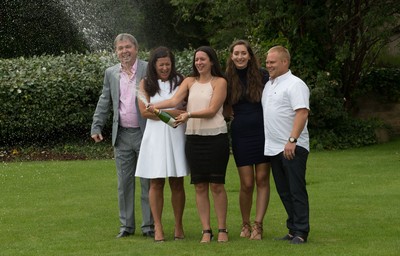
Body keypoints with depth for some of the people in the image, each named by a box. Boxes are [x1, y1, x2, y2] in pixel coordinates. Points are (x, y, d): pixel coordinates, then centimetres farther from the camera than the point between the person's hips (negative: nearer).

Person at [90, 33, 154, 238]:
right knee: (124, 182, 7)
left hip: (145, 133, -4)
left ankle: (149, 224, 8)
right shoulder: (111, 73, 10)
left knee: (148, 181, 1)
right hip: (122, 135, 4)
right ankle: (126, 225, 15)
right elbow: (104, 103, 13)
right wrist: (96, 127, 4)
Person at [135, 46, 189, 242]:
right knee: (156, 183, -1)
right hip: (155, 136, 0)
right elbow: (144, 111, -3)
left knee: (177, 183, 3)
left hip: (176, 136, 0)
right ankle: (157, 227, 2)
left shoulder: (181, 81, 7)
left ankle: (178, 226, 10)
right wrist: (171, 113, -10)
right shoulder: (146, 84, 6)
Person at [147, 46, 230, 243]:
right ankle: (206, 230, 8)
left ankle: (222, 229, 7)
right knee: (200, 186, 3)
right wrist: (156, 106, -22)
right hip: (194, 137, 4)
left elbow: (212, 110, -9)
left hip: (216, 137, -3)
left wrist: (189, 114, -21)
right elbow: (175, 100, -4)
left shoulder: (219, 82, 0)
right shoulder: (189, 81, 10)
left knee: (217, 185, -2)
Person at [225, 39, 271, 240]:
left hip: (262, 131, -1)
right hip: (240, 133, 1)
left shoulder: (262, 75, 0)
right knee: (247, 183, 0)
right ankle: (245, 224, 18)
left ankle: (258, 225, 2)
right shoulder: (228, 79, 5)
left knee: (262, 180, -2)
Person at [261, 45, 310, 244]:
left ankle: (301, 232, -4)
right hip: (274, 147, 9)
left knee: (296, 190, -7)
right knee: (284, 192, 11)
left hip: (293, 148, -9)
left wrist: (292, 140, -25)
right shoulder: (269, 84, 17)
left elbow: (302, 113, -19)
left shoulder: (294, 84, -10)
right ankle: (293, 229, 18)